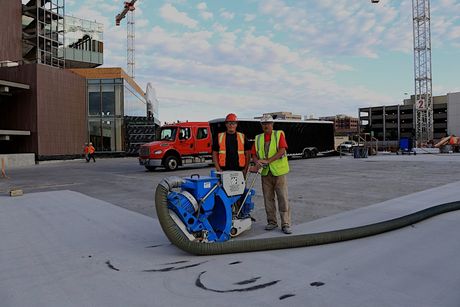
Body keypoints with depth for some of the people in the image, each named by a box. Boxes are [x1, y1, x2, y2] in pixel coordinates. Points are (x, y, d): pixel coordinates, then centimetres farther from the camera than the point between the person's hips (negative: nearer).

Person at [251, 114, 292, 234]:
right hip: (265, 173, 4)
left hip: (279, 171, -4)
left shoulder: (279, 134, 1)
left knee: (283, 198, -4)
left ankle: (285, 224, 1)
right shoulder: (258, 138, 13)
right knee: (268, 199, 8)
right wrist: (257, 161, -14)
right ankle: (272, 222, 19)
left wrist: (268, 160, -20)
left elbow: (282, 151, -13)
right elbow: (254, 154, 9)